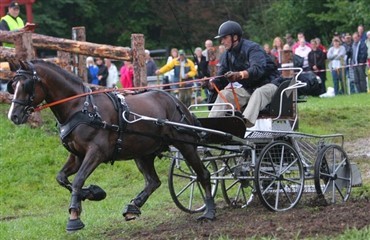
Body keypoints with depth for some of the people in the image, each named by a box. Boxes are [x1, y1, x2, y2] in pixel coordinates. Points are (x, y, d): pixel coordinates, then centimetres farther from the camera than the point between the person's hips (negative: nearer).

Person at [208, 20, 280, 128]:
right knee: (224, 94, -10)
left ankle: (246, 122, -57)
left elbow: (258, 69, -37)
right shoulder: (228, 54, 5)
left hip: (268, 84, -7)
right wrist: (212, 83, -21)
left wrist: (240, 74, -56)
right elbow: (221, 76, 3)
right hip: (248, 88, 7)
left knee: (259, 93, -38)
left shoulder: (252, 48, -19)